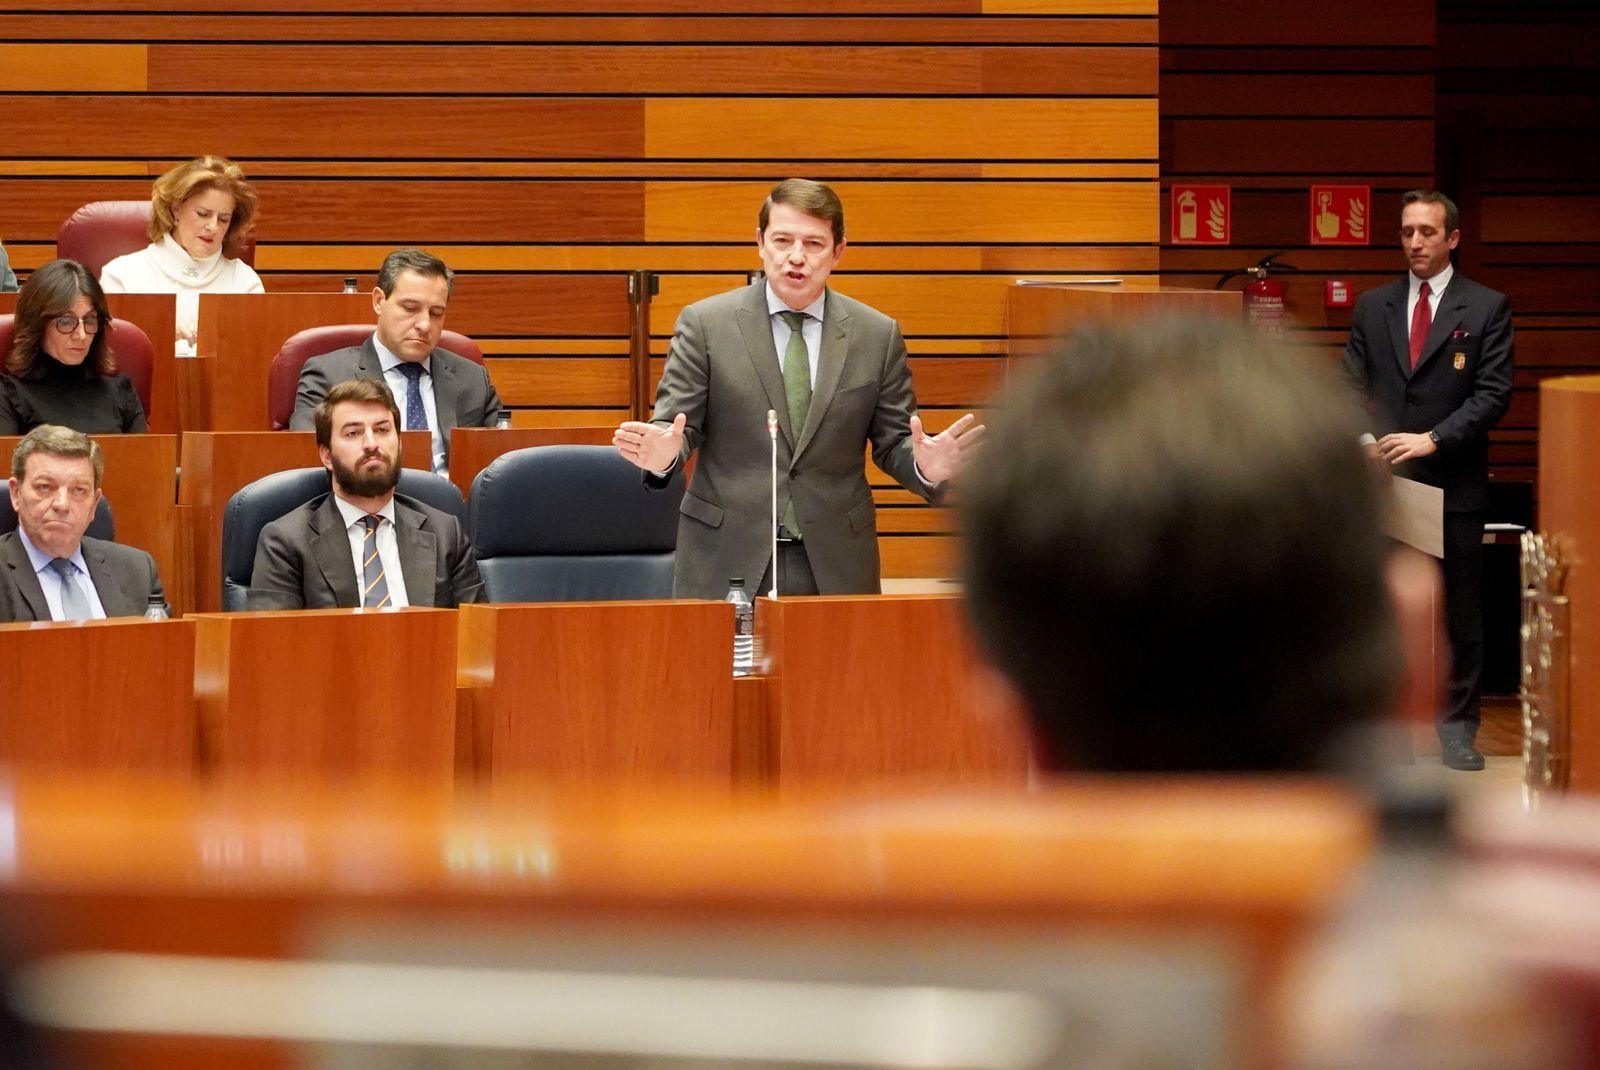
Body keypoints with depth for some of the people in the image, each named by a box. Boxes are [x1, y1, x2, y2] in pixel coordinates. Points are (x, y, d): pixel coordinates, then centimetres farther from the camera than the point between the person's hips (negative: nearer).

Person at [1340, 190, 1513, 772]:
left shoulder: (1486, 308, 0)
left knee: (1460, 614, 3)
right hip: (1385, 482, 2)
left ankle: (1457, 725, 11)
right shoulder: (1373, 307, 10)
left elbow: (1494, 393, -6)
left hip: (1455, 484, -2)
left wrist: (1433, 439, -17)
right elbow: (1351, 386, 9)